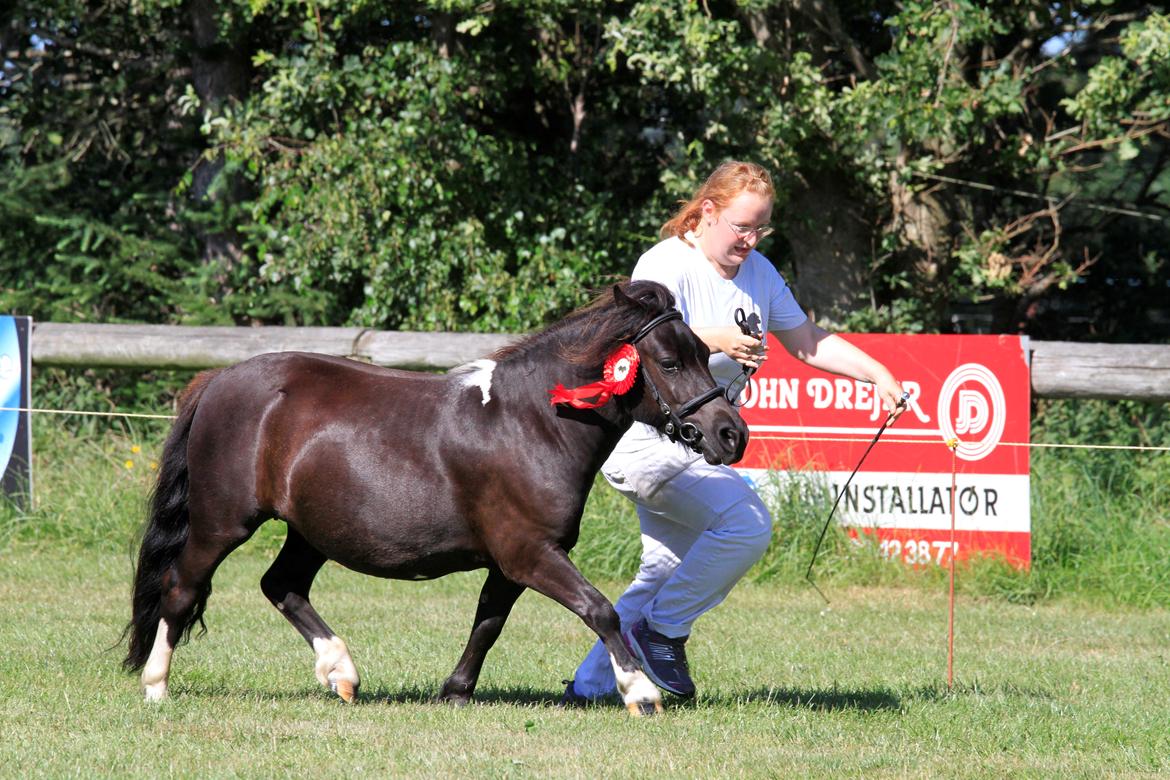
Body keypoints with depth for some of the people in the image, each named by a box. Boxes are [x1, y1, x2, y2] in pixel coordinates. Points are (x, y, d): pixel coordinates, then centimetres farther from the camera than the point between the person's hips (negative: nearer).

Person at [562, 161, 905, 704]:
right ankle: (662, 630, -10)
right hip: (645, 438, -9)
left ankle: (590, 687, 20)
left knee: (668, 575, 11)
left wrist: (877, 373, 4)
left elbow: (808, 343, 16)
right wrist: (716, 340, -46)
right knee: (747, 521, -25)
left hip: (695, 445, 9)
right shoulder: (666, 265, -16)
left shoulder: (758, 271, 8)